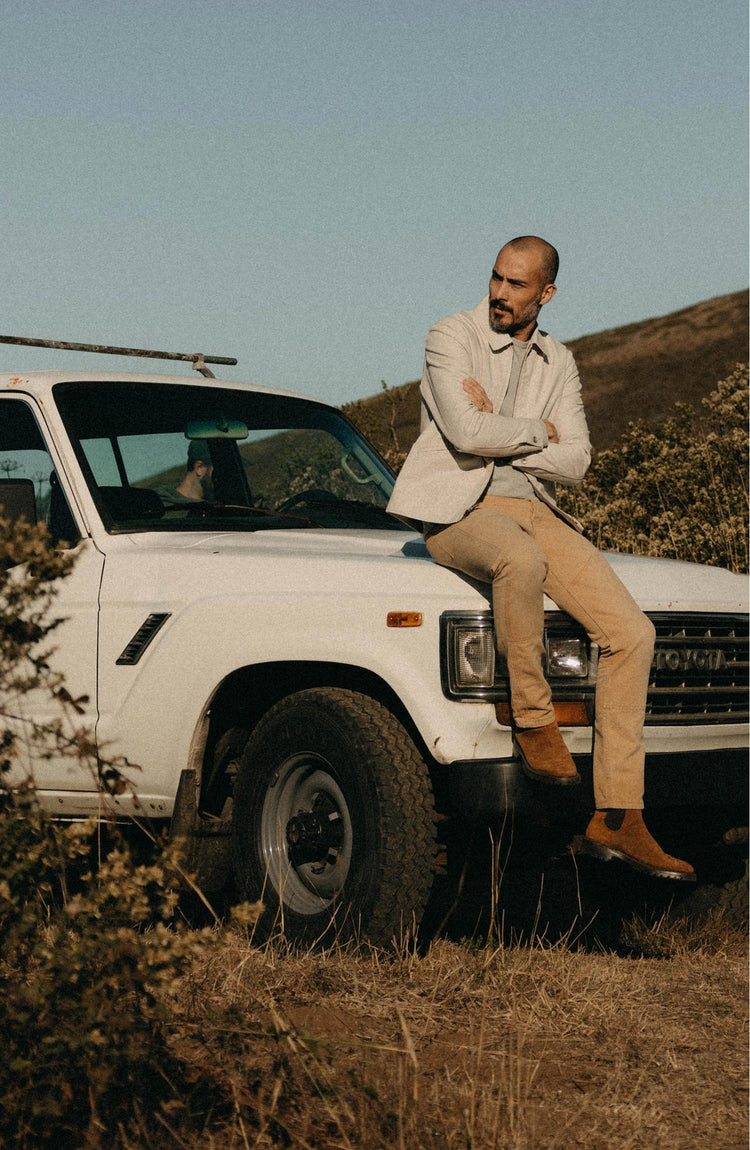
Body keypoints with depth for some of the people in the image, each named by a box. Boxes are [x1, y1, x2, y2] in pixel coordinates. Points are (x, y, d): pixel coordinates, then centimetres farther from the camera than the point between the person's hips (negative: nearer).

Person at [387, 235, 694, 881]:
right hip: (458, 510, -6)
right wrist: (535, 430, -1)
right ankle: (532, 722, -22)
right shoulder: (451, 338, 0)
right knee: (521, 560, -43)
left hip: (532, 510, 6)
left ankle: (617, 819, -11)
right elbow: (467, 433, -16)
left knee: (632, 632, -12)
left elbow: (574, 463, 3)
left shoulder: (558, 363, 15)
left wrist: (498, 430, -6)